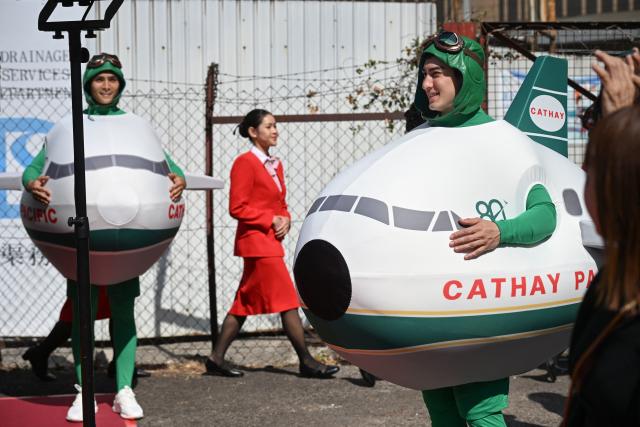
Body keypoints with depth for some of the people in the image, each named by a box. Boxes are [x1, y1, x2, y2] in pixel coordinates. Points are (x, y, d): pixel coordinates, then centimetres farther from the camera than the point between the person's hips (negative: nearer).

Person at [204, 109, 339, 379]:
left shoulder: (275, 165, 16)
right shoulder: (245, 163, -10)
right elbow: (237, 208, -15)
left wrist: (285, 220, 0)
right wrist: (271, 220, -15)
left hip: (270, 241, 9)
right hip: (256, 241, -9)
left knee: (245, 303, 10)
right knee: (287, 301, -7)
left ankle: (216, 359, 14)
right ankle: (306, 362, -3)